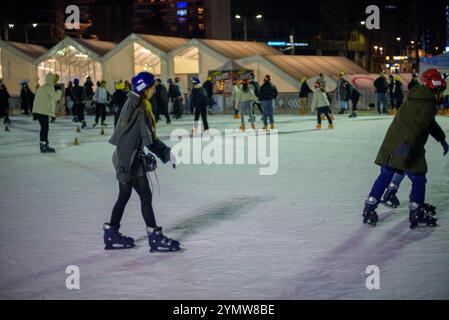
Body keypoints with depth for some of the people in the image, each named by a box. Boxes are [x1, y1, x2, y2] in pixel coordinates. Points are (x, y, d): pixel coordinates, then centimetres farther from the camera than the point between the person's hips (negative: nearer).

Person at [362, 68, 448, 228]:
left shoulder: (415, 96, 17)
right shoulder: (428, 104, -13)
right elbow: (418, 125, -28)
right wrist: (407, 144, -40)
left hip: (391, 145, 8)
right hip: (409, 149, -8)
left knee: (385, 177, 11)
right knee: (418, 180, 7)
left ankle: (369, 209, 9)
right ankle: (417, 214, 10)